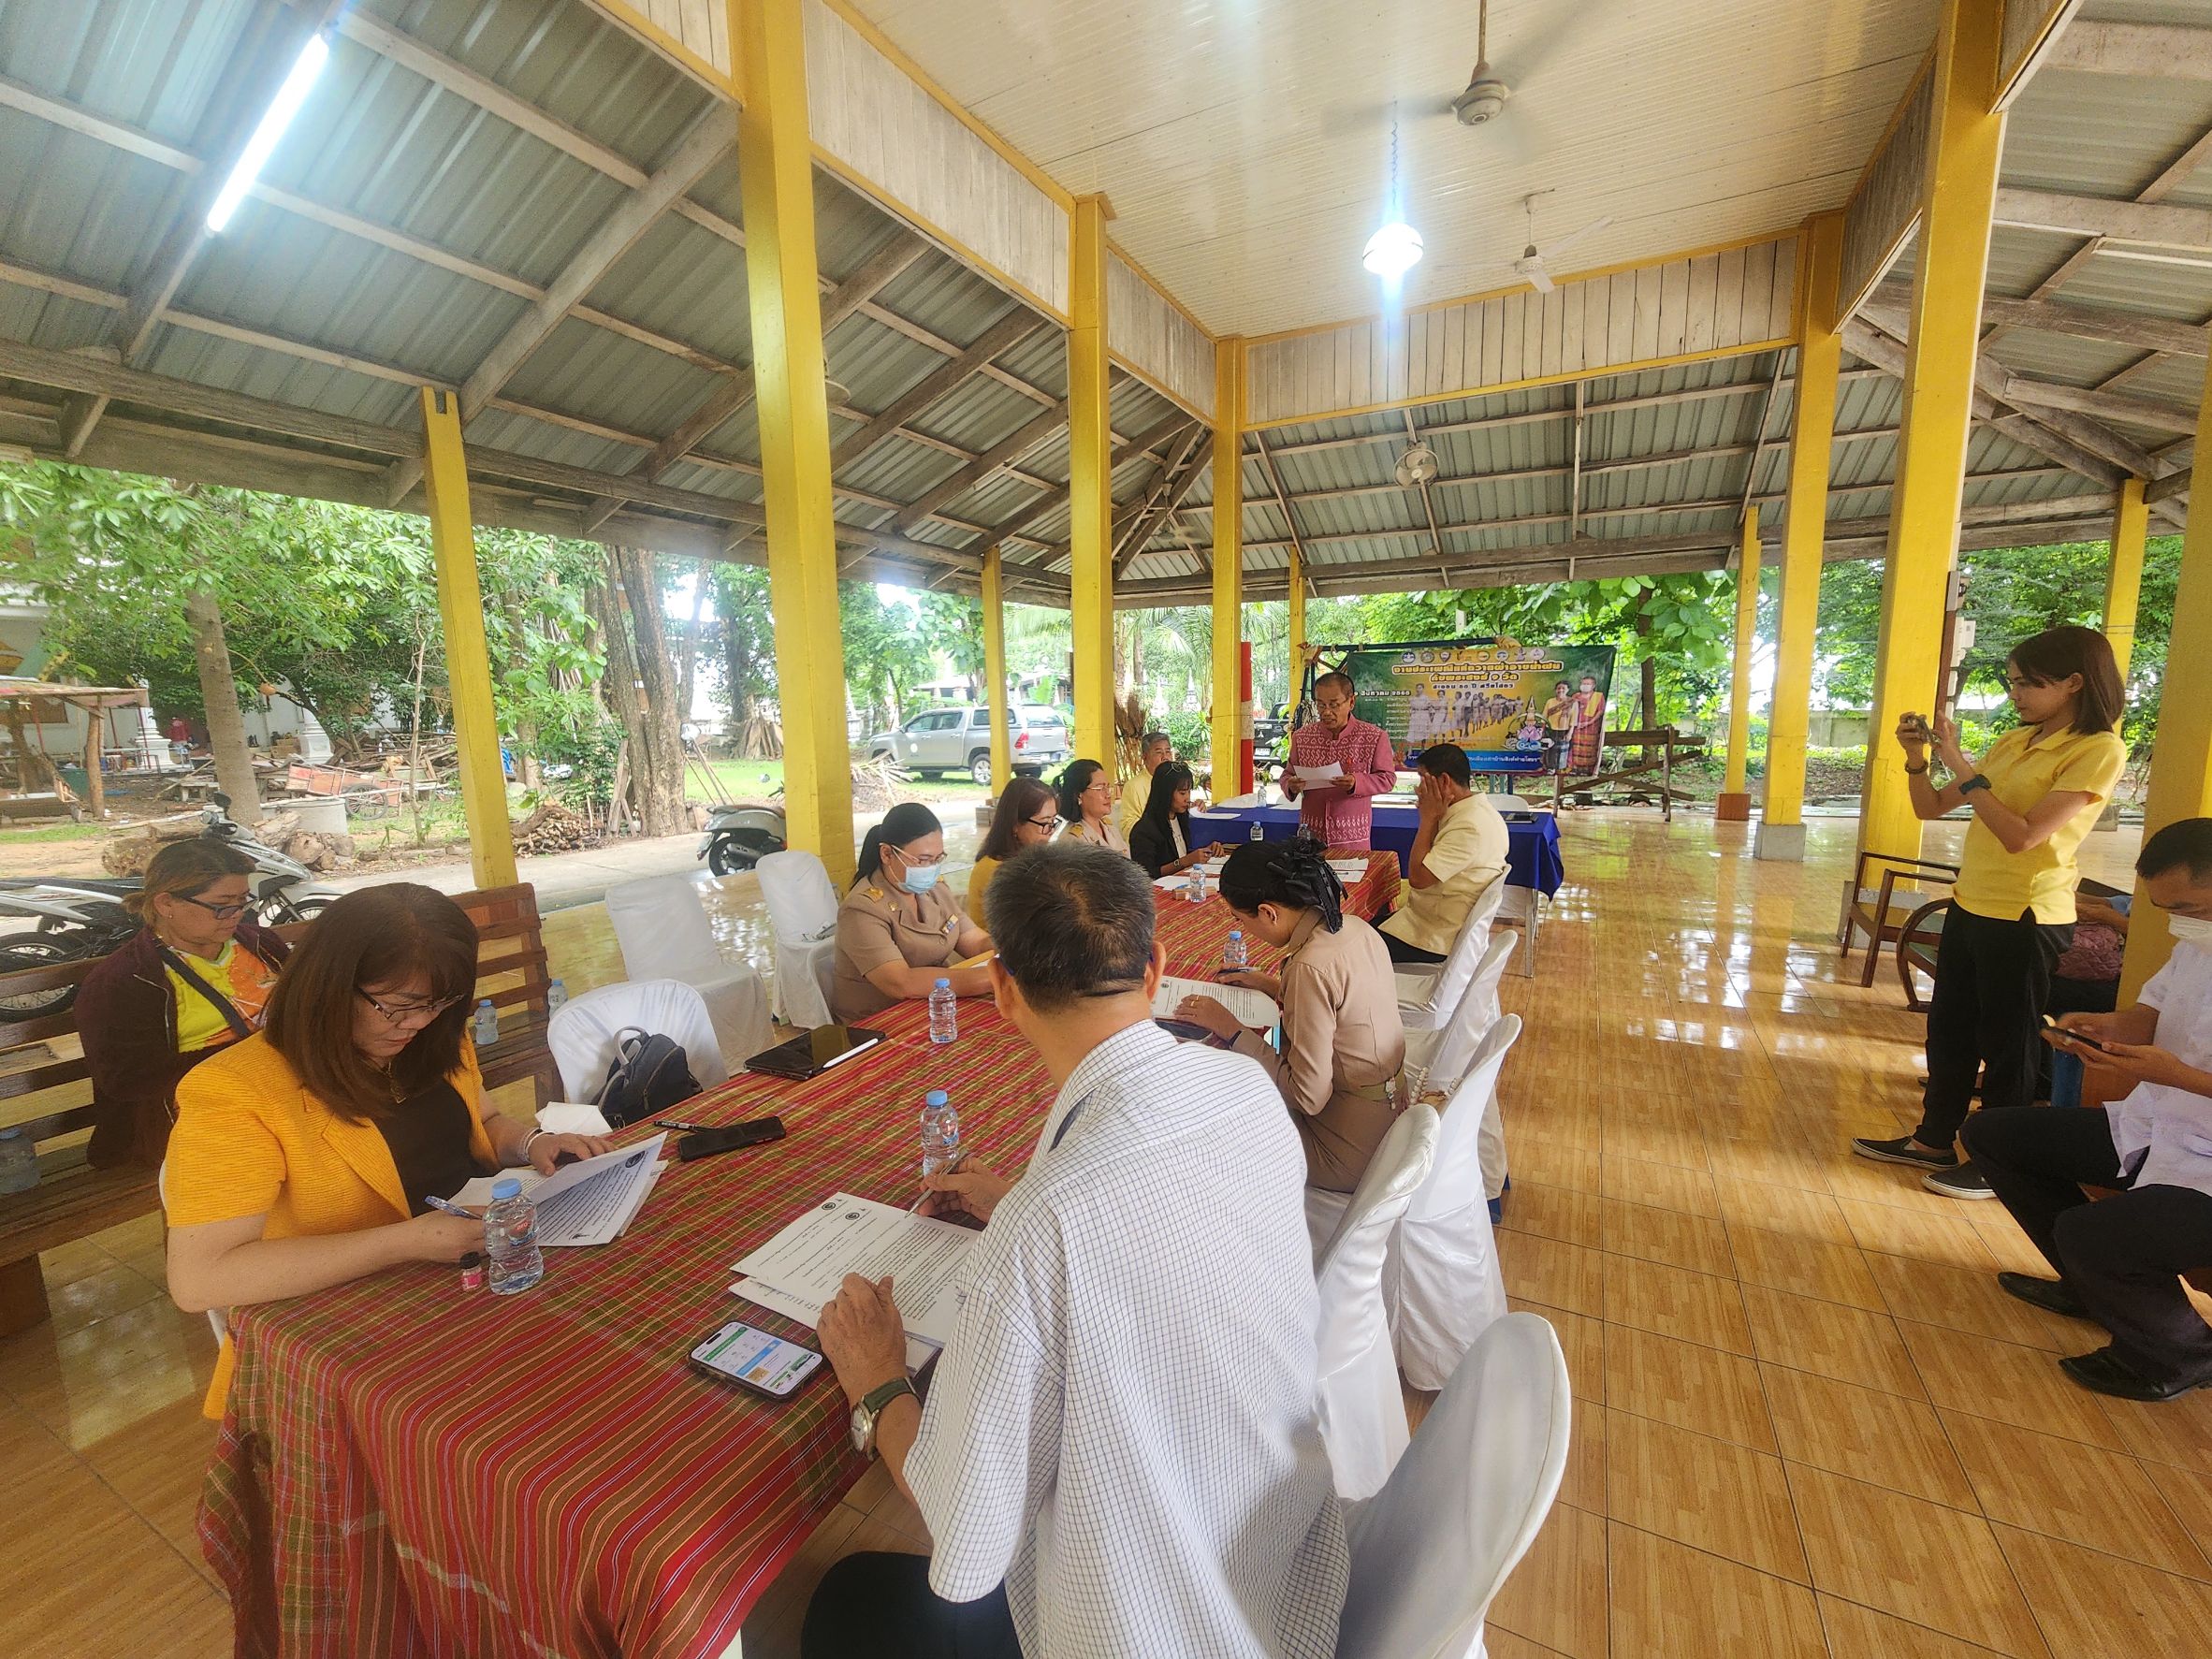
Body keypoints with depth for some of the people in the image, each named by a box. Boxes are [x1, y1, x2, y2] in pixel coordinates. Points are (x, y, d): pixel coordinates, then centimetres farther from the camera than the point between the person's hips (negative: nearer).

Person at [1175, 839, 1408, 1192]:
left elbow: (1309, 1098, -25)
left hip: (1347, 1155, -8)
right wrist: (1273, 986, 7)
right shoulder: (1355, 927, -5)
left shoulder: (1311, 967, -30)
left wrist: (1231, 1029, -20)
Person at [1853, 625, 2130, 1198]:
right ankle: (1934, 1141, 29)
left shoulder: (2098, 750, -13)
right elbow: (1931, 807, 11)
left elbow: (2021, 835, -23)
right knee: (1948, 1029, 16)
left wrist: (1961, 766, -21)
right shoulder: (2015, 742, 8)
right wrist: (1917, 758, -5)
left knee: (2006, 1044, 5)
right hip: (1971, 905, 8)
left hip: (2026, 917, -8)